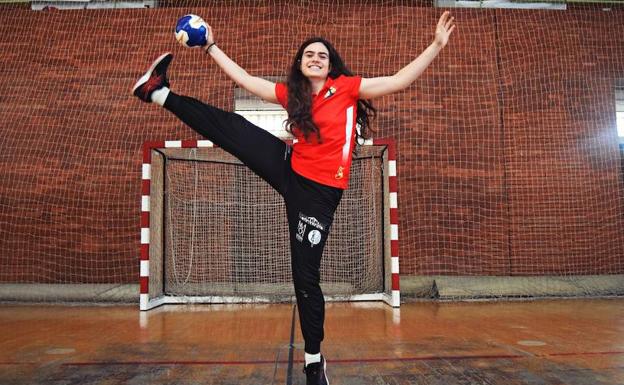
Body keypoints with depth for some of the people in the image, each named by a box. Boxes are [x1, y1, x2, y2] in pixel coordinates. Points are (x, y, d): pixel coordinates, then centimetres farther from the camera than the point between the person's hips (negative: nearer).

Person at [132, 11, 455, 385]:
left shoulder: (348, 86, -4)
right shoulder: (291, 93, 7)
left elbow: (399, 80, -7)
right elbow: (245, 79, 12)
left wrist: (437, 44, -13)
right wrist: (211, 47, 15)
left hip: (319, 189, -4)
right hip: (290, 170, 4)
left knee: (306, 274, -1)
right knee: (231, 127, -6)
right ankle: (160, 93, 9)